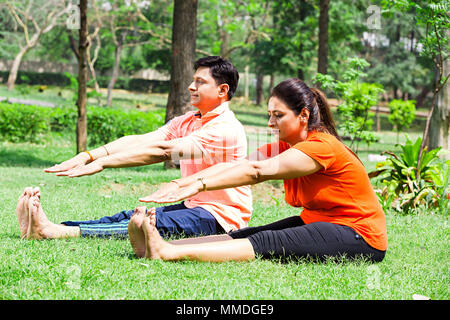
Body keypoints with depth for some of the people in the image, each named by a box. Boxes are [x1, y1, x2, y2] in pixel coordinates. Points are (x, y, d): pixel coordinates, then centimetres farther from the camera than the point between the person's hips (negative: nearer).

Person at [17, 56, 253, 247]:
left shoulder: (227, 129, -16)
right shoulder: (186, 122, 14)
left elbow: (163, 151, -25)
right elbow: (140, 141, 1)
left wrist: (102, 163, -29)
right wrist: (88, 156, -14)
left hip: (221, 216, -9)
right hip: (193, 206, 9)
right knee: (128, 216, -10)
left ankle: (57, 232, -45)